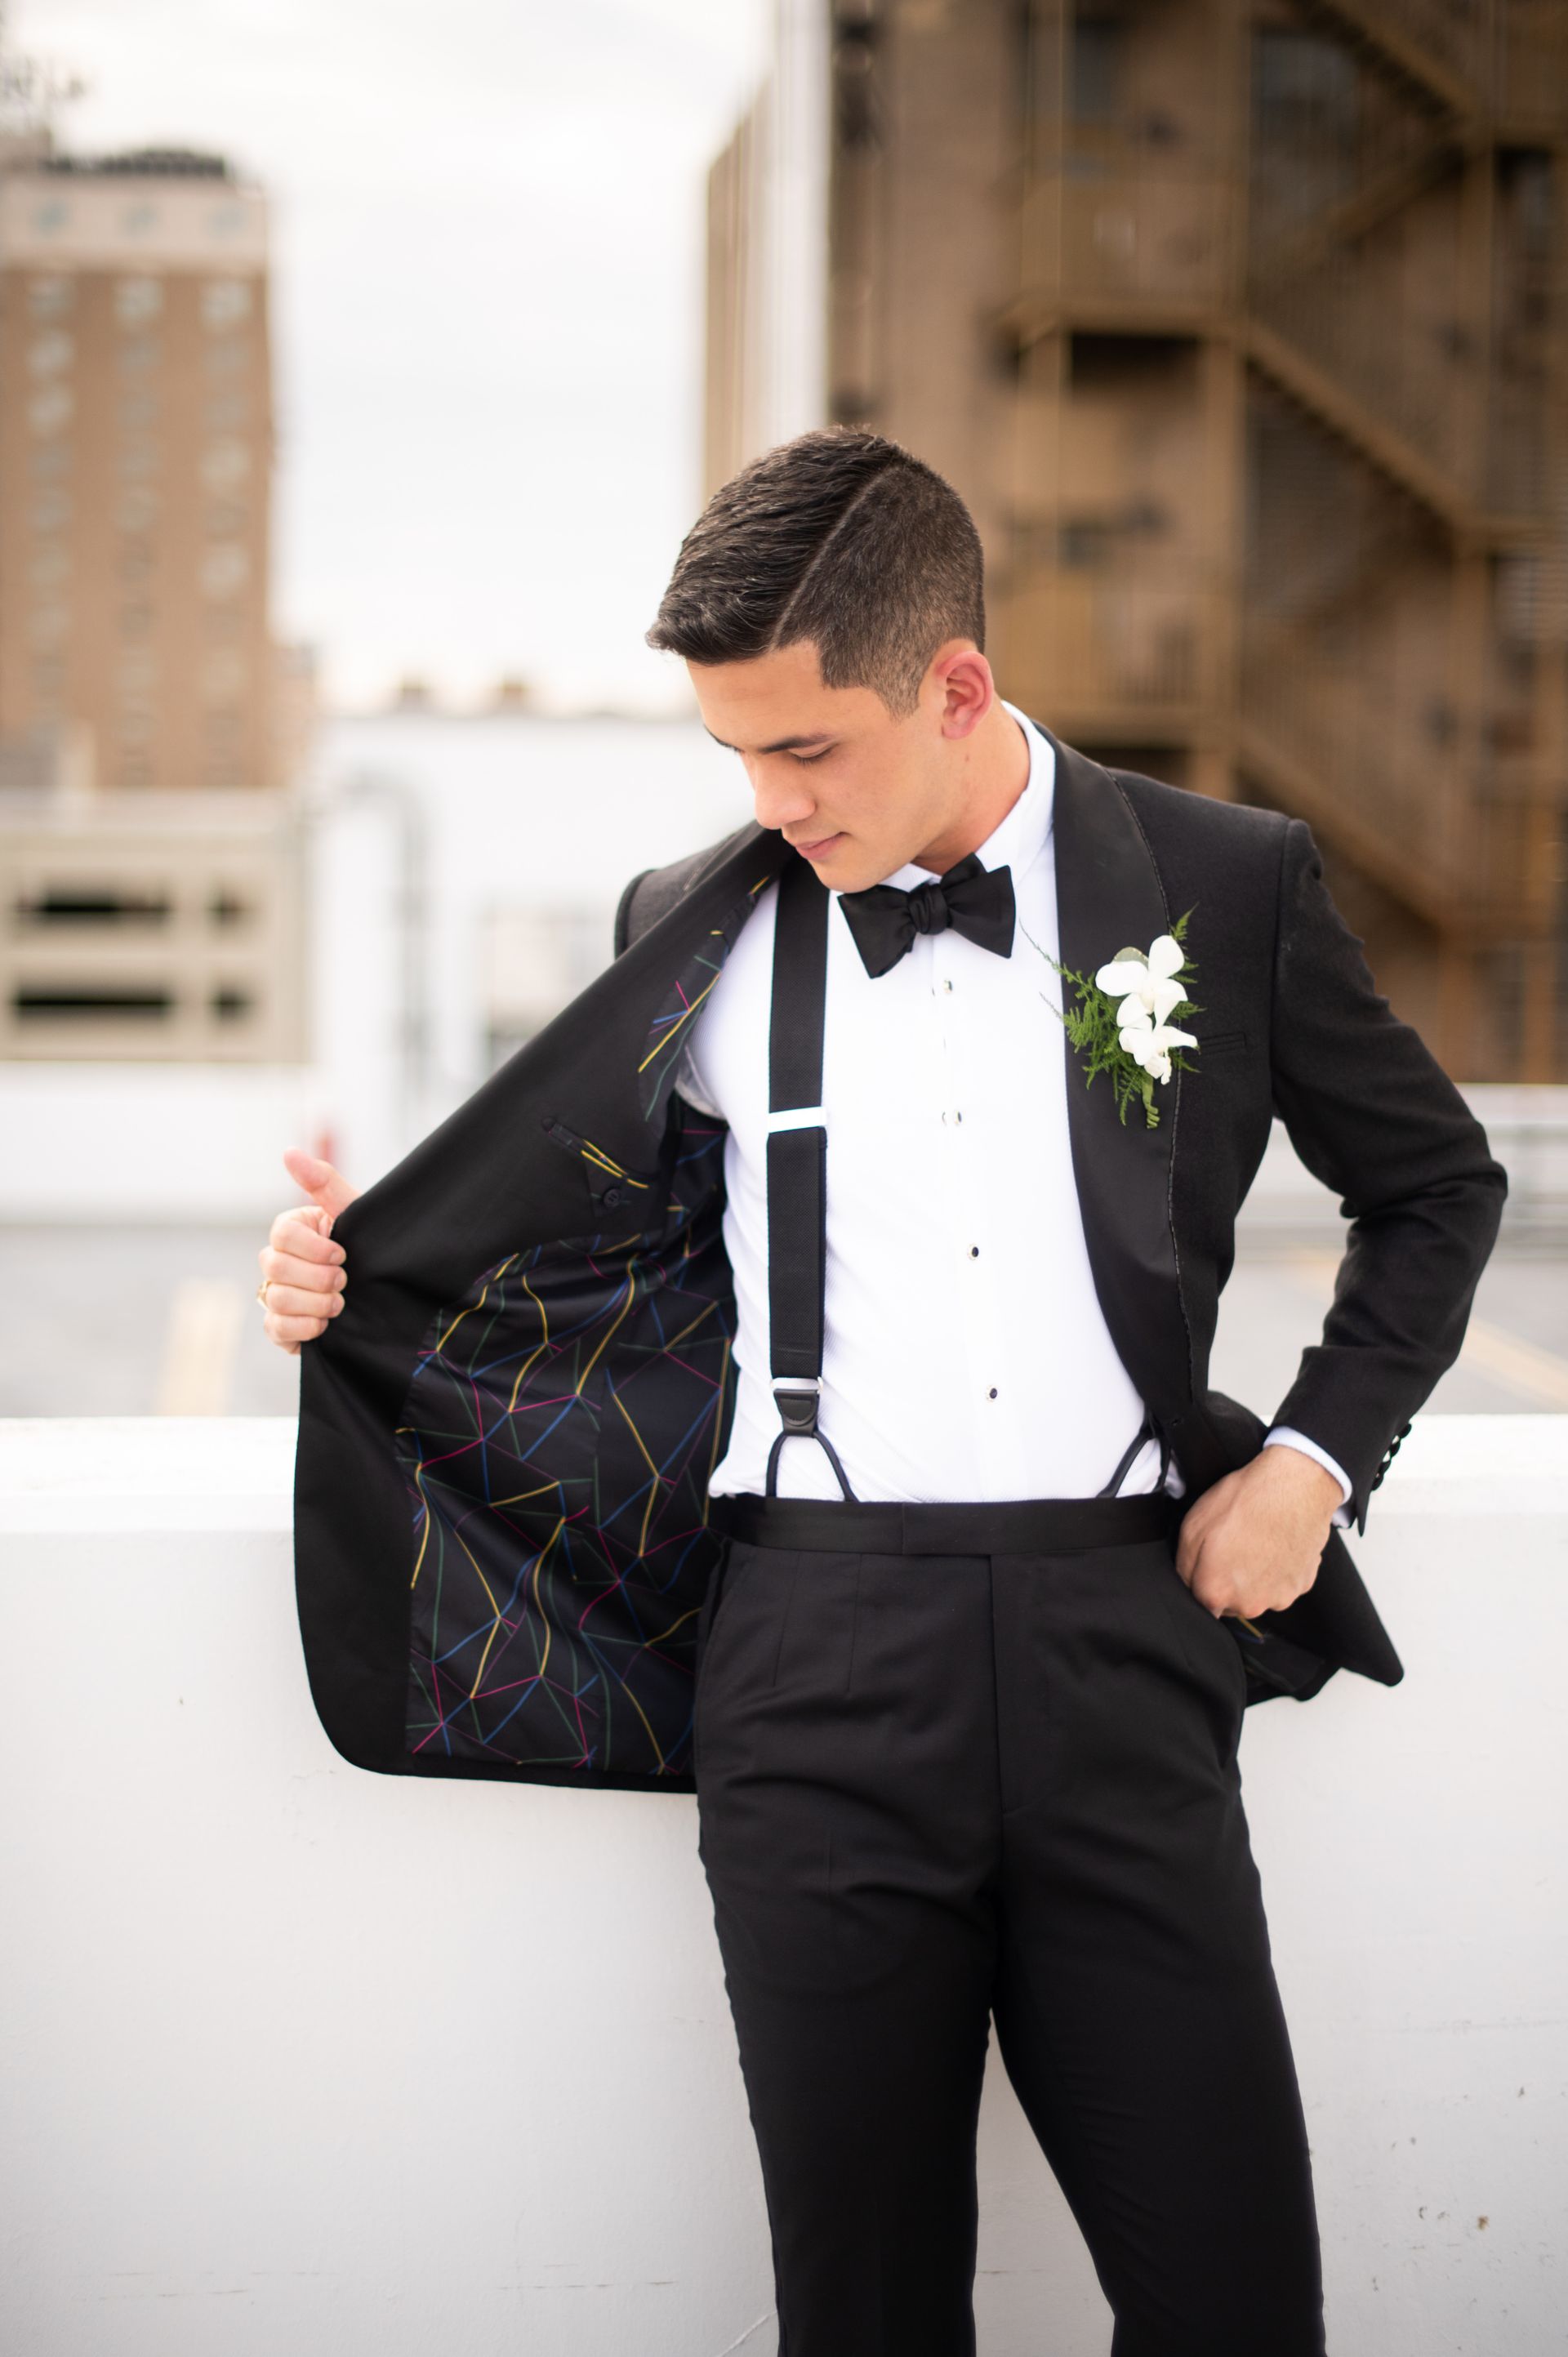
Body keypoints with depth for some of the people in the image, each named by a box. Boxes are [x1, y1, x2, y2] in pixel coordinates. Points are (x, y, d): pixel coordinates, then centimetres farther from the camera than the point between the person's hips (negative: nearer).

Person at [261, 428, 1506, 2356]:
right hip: (820, 1647, 1)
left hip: (1123, 1635, 0)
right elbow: (589, 1228, 20)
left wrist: (1315, 1461, 6)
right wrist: (352, 1273, 3)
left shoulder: (1225, 887, 4)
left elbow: (1435, 1186, 16)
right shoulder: (696, 934, 8)